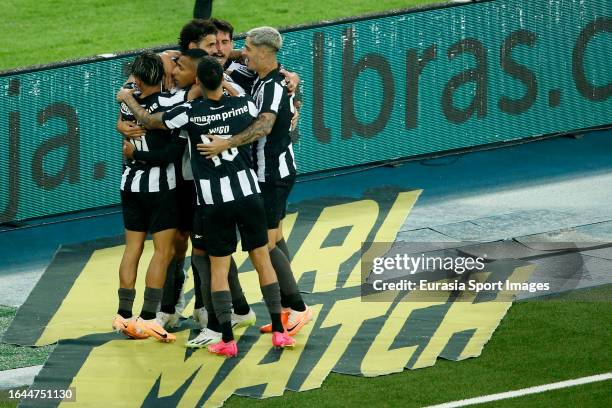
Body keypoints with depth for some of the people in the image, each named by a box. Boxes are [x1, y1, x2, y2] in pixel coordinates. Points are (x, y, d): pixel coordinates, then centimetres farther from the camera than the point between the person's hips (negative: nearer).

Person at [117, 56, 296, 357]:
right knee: (262, 260, 9)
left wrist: (127, 98, 23)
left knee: (218, 267, 5)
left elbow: (148, 120, 4)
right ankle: (279, 331, 9)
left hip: (213, 200, -2)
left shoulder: (190, 113, -11)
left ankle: (227, 339, 1)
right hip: (248, 193, 2)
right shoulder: (244, 105, -3)